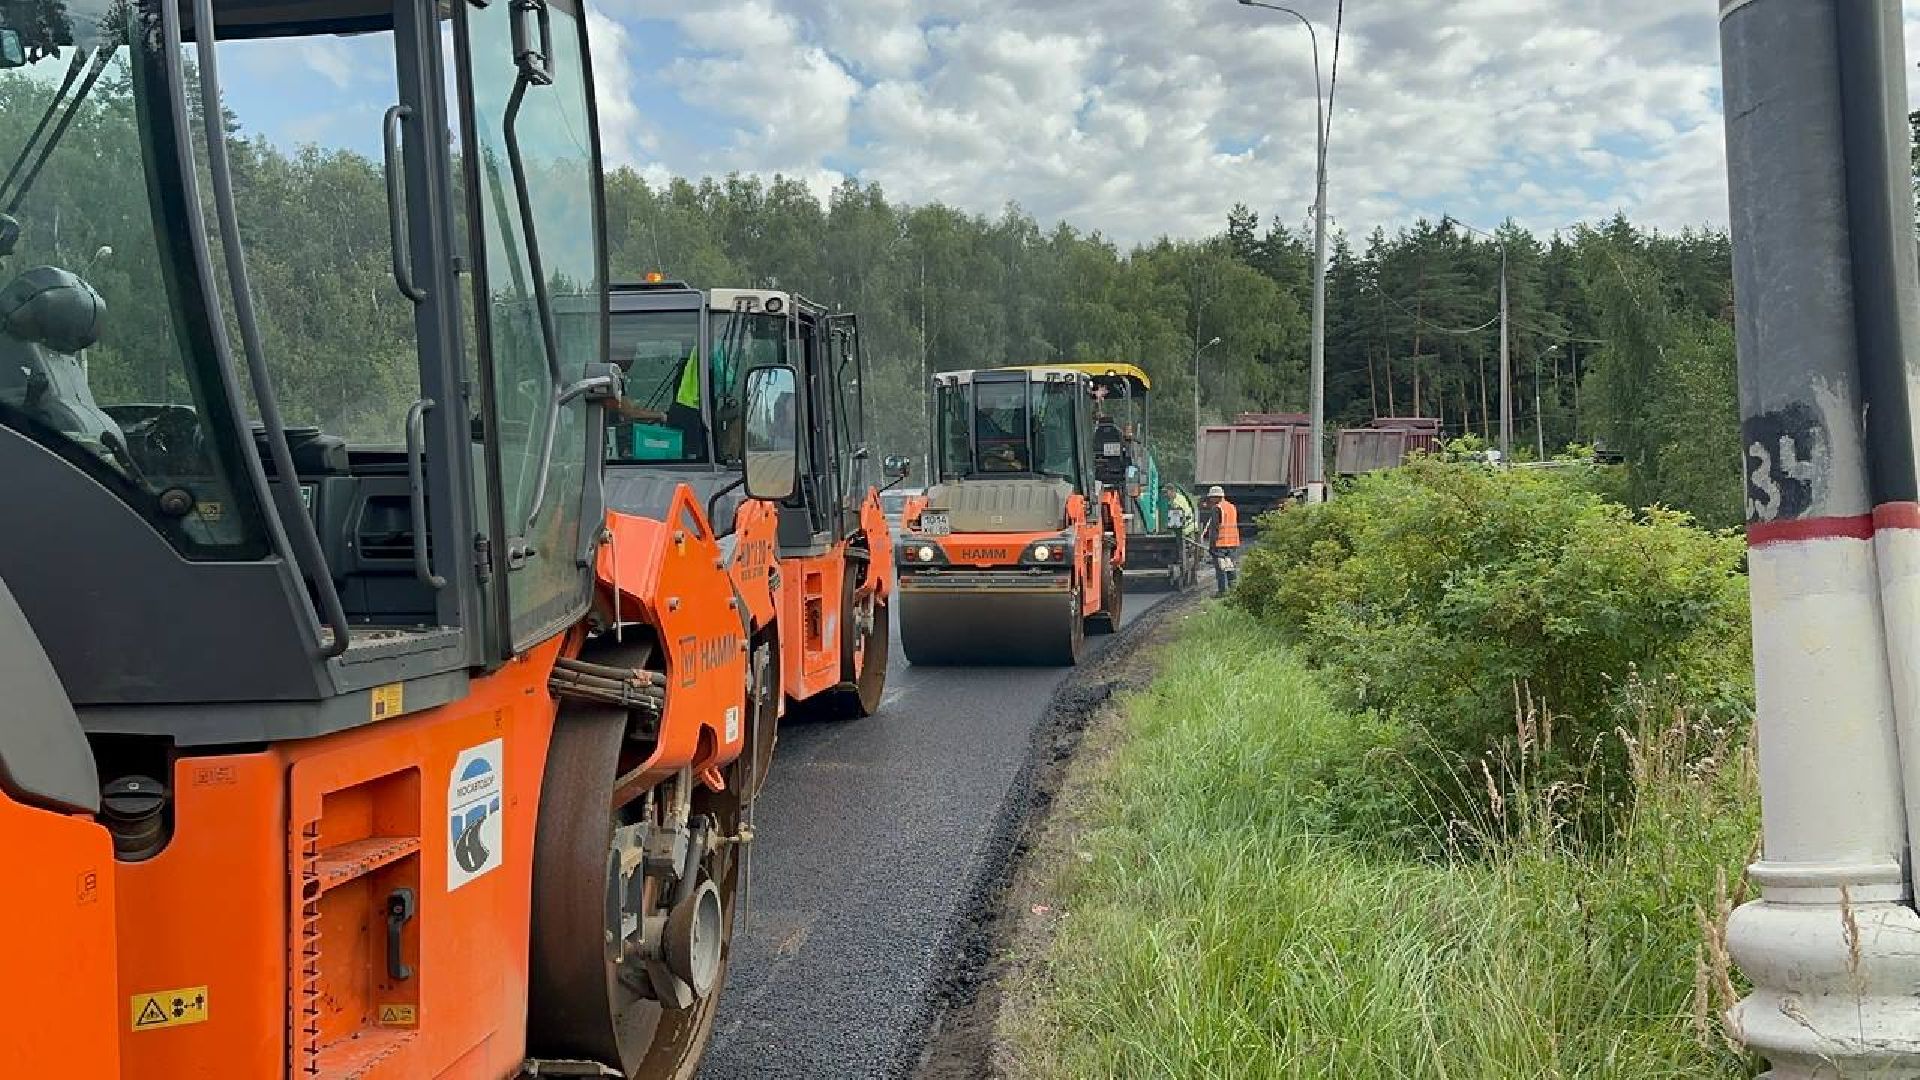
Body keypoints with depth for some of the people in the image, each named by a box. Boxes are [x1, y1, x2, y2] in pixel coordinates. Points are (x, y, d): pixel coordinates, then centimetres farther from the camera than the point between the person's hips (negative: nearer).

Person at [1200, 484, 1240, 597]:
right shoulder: (1232, 507, 14)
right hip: (1233, 542, 7)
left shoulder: (1216, 508, -10)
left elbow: (1214, 528, -14)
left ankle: (1222, 590, -2)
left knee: (1220, 568, -2)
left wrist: (1211, 544, -13)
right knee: (1231, 567, 13)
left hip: (1220, 543, -7)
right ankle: (1233, 588, 15)